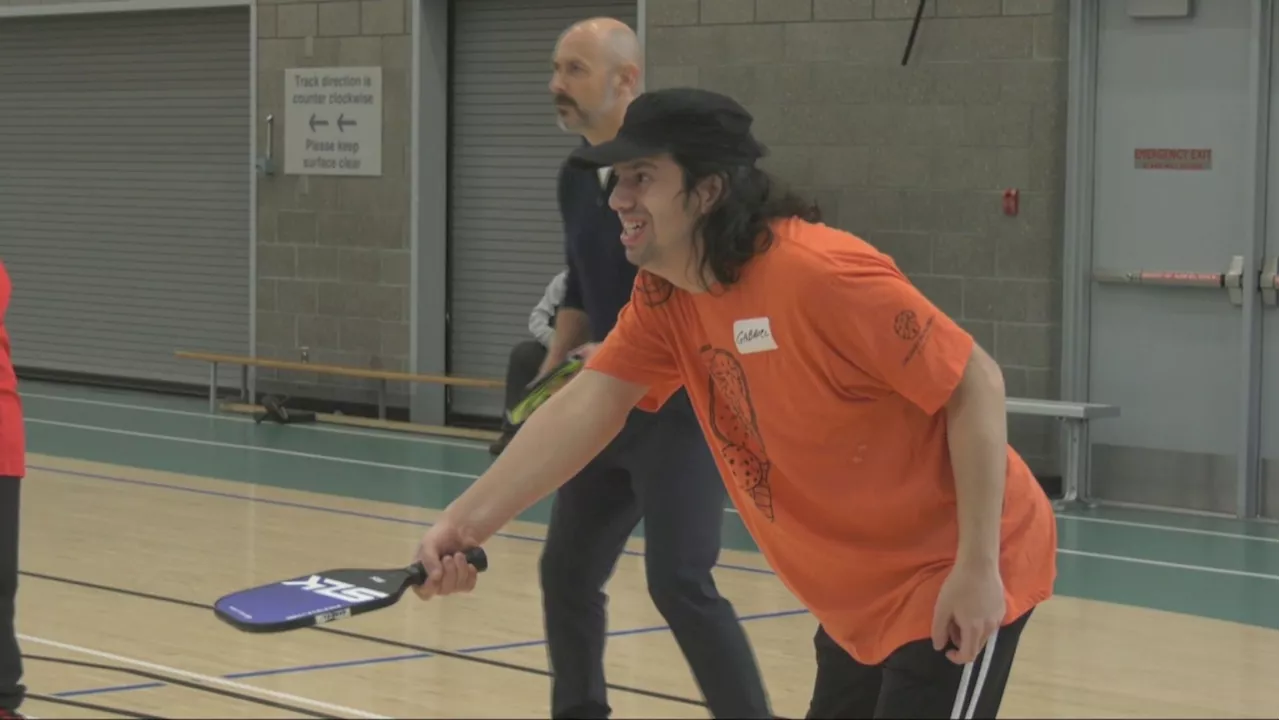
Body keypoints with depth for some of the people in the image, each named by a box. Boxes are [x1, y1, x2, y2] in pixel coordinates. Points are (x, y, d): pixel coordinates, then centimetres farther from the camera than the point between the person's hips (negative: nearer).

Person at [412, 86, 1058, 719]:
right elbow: (588, 406, -7)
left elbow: (976, 385, -23)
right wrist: (465, 523, -20)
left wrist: (977, 567, -24)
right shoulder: (664, 297, -1)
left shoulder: (818, 273, -26)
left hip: (951, 582, -8)